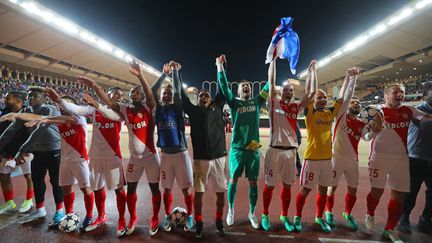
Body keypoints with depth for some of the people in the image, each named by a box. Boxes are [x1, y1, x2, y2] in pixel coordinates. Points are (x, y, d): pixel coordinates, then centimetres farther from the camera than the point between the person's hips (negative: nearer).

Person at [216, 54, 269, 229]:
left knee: (253, 182, 9)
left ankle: (252, 213, 28)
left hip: (253, 148, 2)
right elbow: (224, 87, -7)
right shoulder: (234, 103, 3)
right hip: (237, 148, -1)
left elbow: (268, 86, 5)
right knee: (233, 180, 8)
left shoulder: (257, 101, 9)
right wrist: (220, 66, -11)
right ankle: (231, 210, 30)